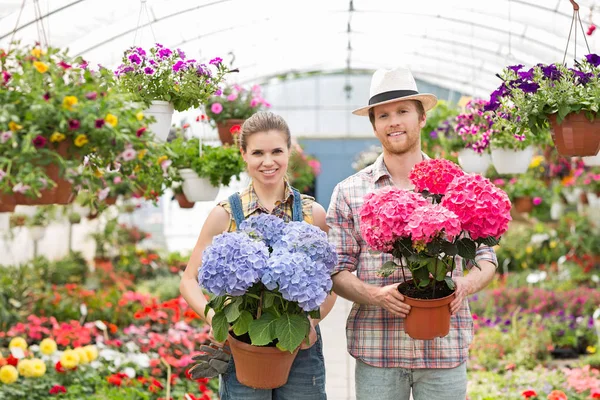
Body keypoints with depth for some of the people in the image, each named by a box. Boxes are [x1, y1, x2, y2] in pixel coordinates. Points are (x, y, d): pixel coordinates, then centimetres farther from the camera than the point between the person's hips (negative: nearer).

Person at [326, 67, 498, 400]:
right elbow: (337, 270, 3)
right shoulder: (349, 193, 6)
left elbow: (486, 257, 10)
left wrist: (467, 284, -11)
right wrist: (373, 294, -16)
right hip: (376, 348, 0)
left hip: (445, 348, 1)